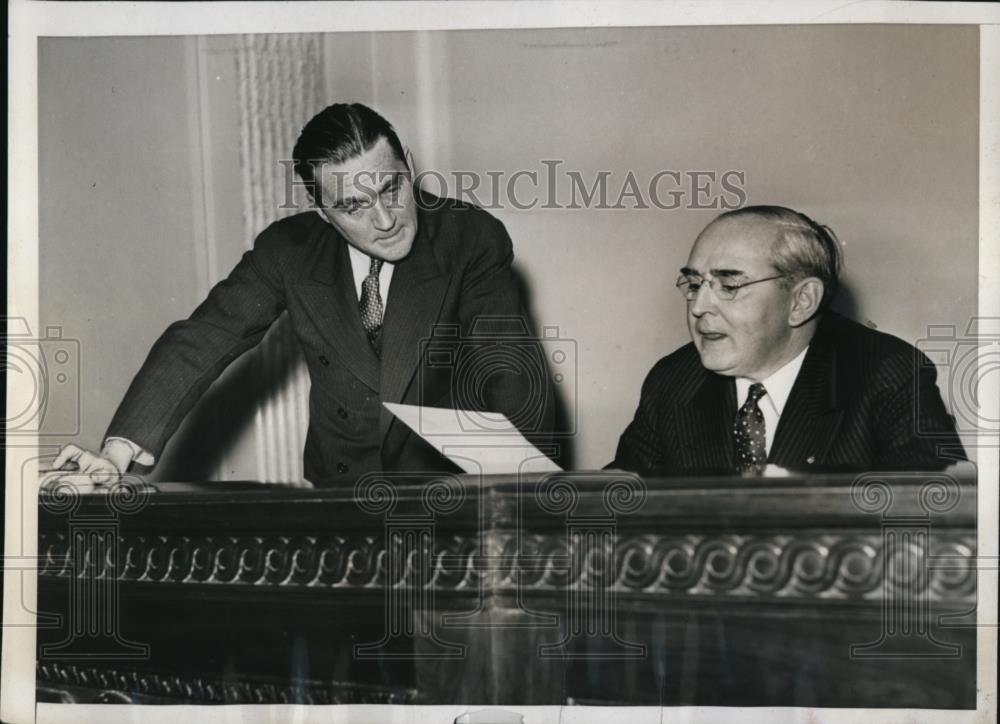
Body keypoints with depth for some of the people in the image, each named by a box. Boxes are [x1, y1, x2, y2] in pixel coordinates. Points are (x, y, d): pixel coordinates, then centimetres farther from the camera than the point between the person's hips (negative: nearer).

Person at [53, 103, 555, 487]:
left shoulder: (473, 240, -12)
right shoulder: (290, 249, -5)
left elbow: (514, 372, -18)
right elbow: (204, 339, -10)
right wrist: (119, 450, -24)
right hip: (341, 482, 3)